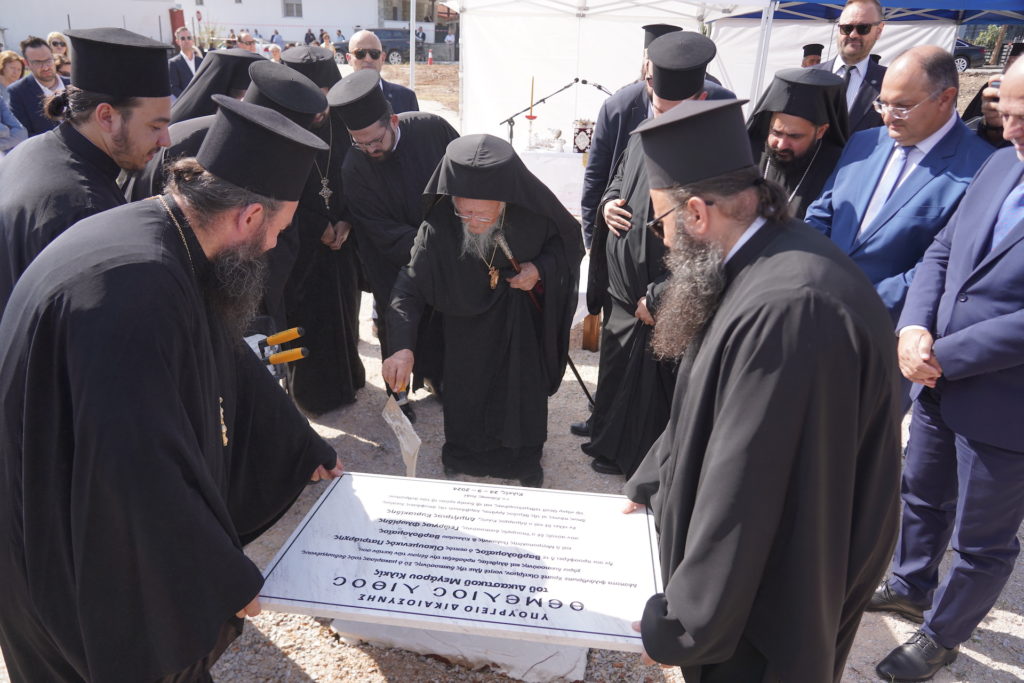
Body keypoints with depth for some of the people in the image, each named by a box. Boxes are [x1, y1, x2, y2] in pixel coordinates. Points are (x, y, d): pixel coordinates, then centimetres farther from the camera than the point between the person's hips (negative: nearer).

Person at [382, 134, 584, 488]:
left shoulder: (534, 210, -31)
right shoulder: (438, 227, -32)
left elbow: (568, 239, -9)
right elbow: (409, 287, -29)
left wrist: (541, 268, -27)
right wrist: (402, 346, -43)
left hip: (522, 316, 1)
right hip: (467, 319, 0)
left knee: (524, 385, 15)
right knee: (464, 386, 15)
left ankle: (524, 455, 41)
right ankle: (463, 451, 43)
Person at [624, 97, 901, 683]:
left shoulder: (786, 309, -34)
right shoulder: (772, 258, -1)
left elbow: (743, 495, -29)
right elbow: (712, 411, 10)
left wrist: (678, 626, -17)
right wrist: (649, 487, 17)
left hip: (771, 592, -8)